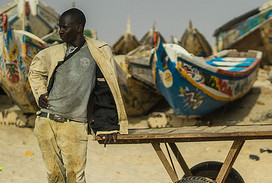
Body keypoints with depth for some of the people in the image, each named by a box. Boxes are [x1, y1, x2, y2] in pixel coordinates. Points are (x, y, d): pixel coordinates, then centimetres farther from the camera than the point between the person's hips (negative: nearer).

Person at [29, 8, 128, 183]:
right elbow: (35, 71, 31)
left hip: (74, 126, -3)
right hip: (45, 123, 4)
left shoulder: (99, 52, 1)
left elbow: (105, 91, 2)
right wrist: (40, 94, 13)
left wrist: (107, 127, 0)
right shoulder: (53, 53, 11)